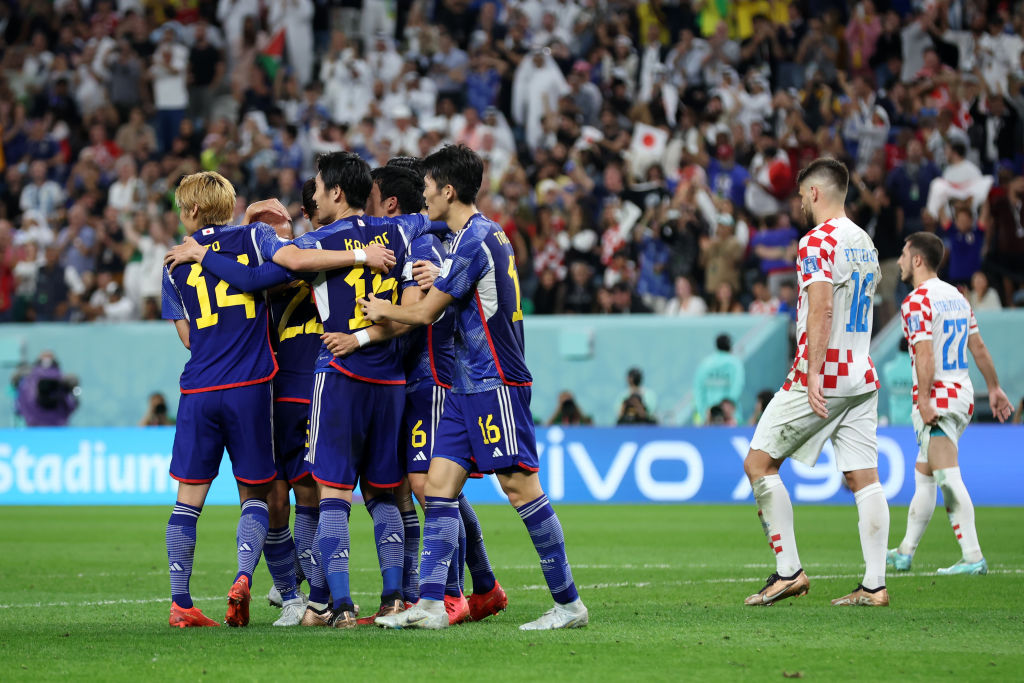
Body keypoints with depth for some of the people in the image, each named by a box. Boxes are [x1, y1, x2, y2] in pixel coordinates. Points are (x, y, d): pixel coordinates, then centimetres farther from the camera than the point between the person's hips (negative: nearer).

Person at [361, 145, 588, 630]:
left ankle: (569, 603, -5)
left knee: (519, 484, -9)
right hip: (469, 385, 10)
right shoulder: (489, 234, 16)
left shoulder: (473, 241, -15)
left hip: (494, 383, -10)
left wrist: (382, 312, 6)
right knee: (439, 481, 3)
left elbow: (425, 313, -10)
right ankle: (430, 604, -1)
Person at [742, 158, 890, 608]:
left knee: (759, 463, 1)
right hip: (862, 377, 8)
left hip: (824, 377, -8)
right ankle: (874, 584, -1)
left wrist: (814, 376, -22)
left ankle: (788, 571, -4)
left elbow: (821, 312, -20)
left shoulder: (818, 242, -11)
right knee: (863, 478, 4)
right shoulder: (864, 242, 16)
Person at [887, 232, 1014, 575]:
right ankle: (905, 553, 24)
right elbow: (978, 347, 18)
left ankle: (973, 557, -18)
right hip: (963, 394, 9)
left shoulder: (917, 301, -13)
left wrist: (924, 399, -25)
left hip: (937, 396, -9)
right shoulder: (956, 296, 13)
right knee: (923, 473, 17)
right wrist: (994, 387, 24)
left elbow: (925, 355, -22)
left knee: (949, 479, -12)